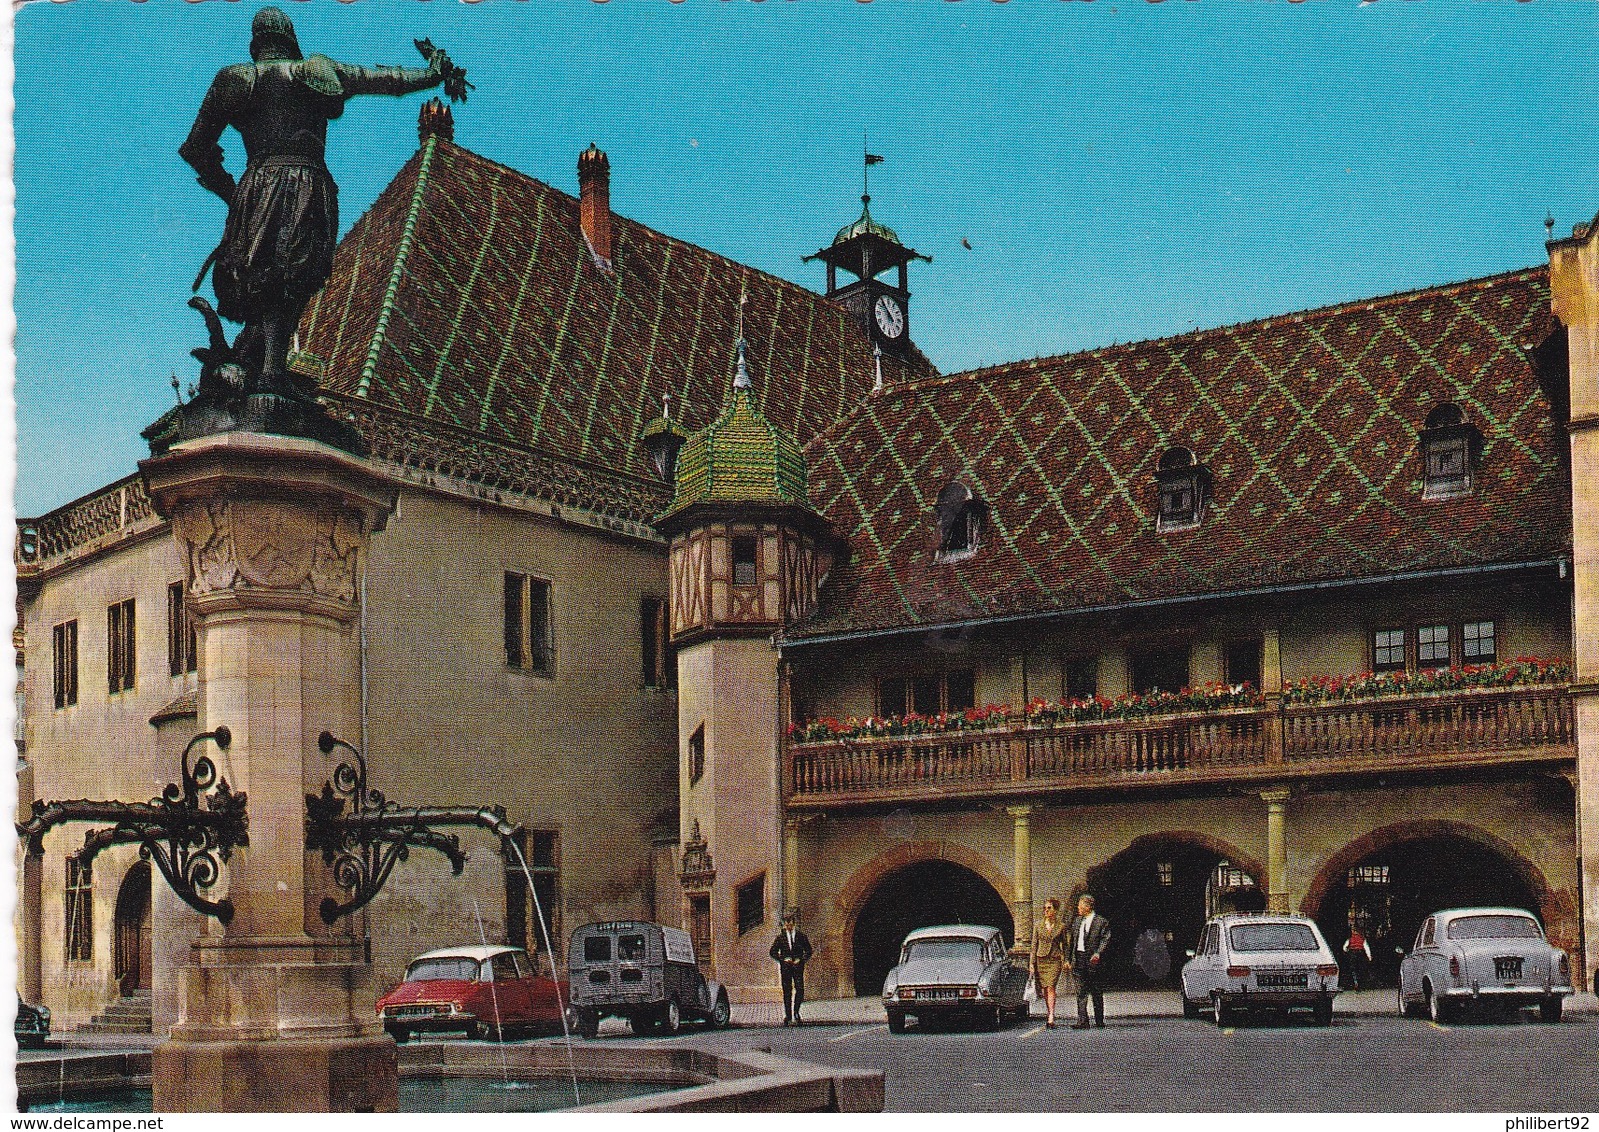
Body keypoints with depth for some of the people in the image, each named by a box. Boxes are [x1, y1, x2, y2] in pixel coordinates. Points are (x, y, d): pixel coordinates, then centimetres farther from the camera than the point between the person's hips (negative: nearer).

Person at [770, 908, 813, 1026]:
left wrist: (801, 960, -8)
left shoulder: (801, 936, 6)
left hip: (798, 967, 0)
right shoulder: (781, 937, 5)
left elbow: (808, 951, 7)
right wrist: (783, 959, -7)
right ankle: (788, 1017, 4)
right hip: (785, 967, 0)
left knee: (800, 990, -9)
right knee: (787, 992, 0)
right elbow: (773, 952, 6)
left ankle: (796, 1012, 10)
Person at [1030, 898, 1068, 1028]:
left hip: (1055, 960, -3)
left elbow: (1063, 944, 10)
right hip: (1040, 960, 3)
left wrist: (1064, 960, 3)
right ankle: (1049, 1013, 21)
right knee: (1044, 989, 6)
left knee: (1050, 987, -15)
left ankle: (1051, 1018, -20)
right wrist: (1032, 963, 1)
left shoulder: (1061, 926, 2)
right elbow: (1034, 945, 6)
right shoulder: (1038, 926, 5)